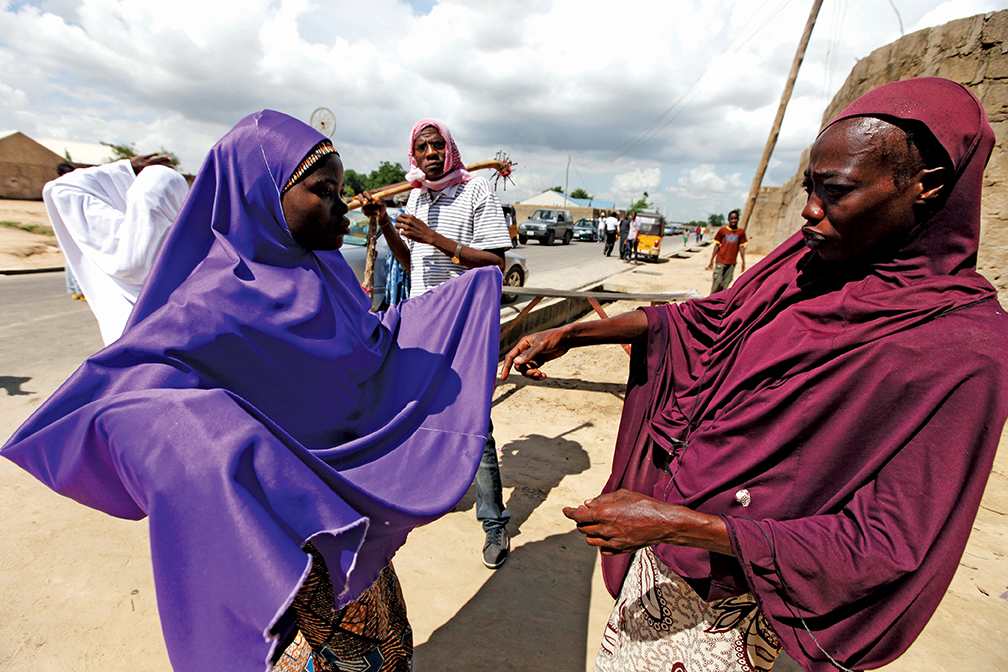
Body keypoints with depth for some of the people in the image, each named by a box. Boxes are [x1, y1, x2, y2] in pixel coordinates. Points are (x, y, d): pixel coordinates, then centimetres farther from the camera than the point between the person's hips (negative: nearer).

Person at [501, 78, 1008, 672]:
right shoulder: (815, 256, -4)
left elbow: (886, 547, -23)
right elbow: (707, 320, 2)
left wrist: (677, 523, -29)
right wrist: (571, 333, -5)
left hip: (727, 596, -5)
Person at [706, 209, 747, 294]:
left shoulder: (741, 232, 6)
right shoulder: (722, 230, 0)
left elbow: (741, 247, 10)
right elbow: (717, 246, 4)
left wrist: (743, 262, 8)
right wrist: (711, 260, 2)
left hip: (732, 262, 2)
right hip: (721, 261, -2)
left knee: (726, 282, 1)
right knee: (718, 281, -8)